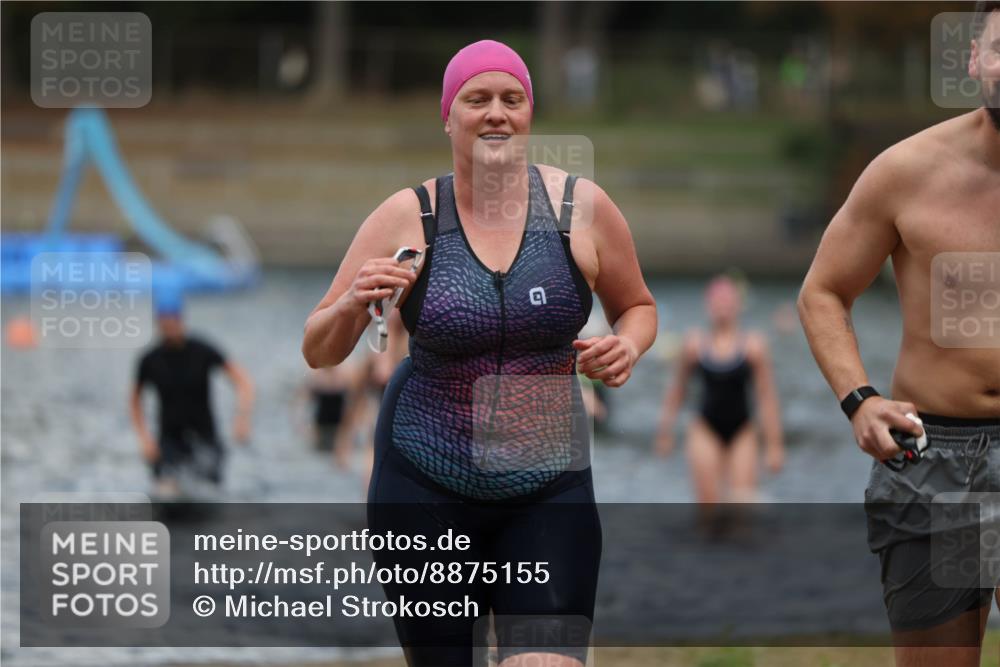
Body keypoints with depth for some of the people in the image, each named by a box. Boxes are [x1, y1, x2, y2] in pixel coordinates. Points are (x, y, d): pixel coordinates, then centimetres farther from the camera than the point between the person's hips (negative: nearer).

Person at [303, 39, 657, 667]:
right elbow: (319, 352, 2)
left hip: (549, 491, 0)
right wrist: (352, 306, -20)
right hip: (426, 489, 0)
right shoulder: (408, 217, -4)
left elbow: (637, 305, 15)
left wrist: (627, 346, -7)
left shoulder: (582, 207, -2)